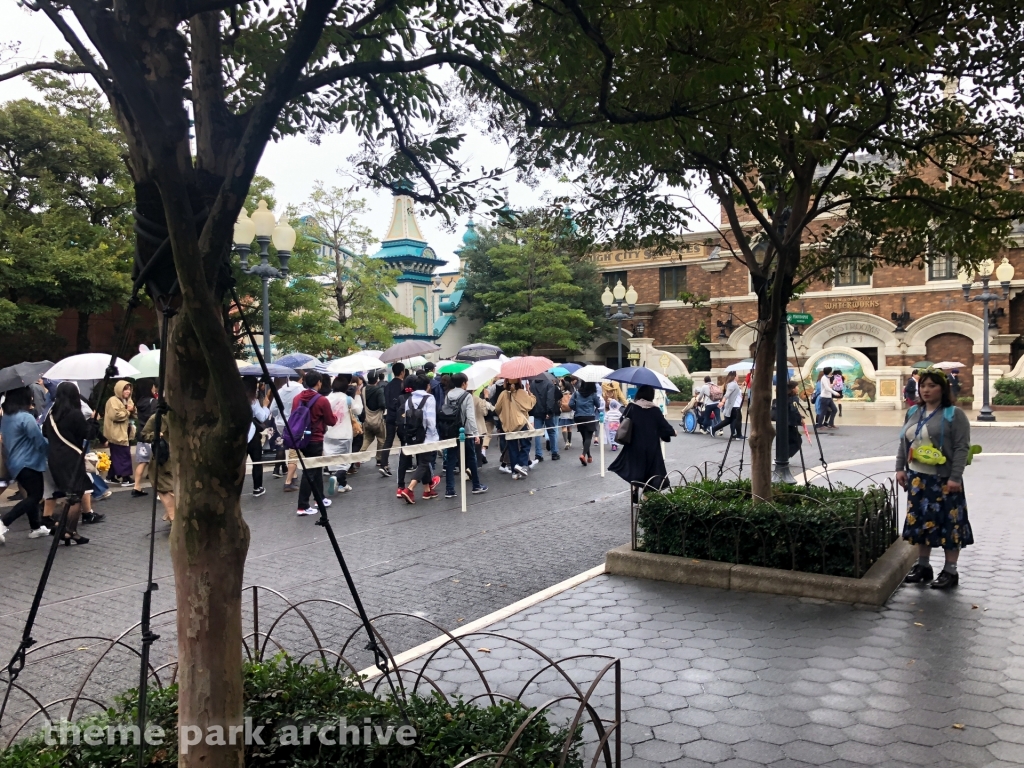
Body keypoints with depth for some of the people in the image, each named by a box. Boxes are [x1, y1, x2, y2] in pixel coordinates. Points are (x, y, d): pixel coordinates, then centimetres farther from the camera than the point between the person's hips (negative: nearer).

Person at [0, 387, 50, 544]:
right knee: (35, 496, -5)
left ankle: (35, 527, 24)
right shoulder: (26, 417, -17)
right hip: (28, 463, -9)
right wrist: (52, 447, 4)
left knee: (32, 495, 18)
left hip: (14, 463, 9)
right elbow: (39, 441, -14)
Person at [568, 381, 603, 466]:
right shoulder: (593, 394, -3)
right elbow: (598, 405, 6)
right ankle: (583, 454, -28)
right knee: (588, 437, -6)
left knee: (584, 437, 15)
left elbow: (571, 404, -3)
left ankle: (589, 457, 23)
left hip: (579, 418, 3)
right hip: (590, 417, -3)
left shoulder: (576, 393, 3)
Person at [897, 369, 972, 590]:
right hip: (917, 478, 6)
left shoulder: (954, 414, -8)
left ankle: (950, 571, 9)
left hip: (943, 480, -6)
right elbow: (903, 443, 16)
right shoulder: (913, 412, 11)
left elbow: (962, 448, -13)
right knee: (921, 521, 11)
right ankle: (923, 565, 22)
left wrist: (955, 477, -19)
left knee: (948, 524, -1)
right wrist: (900, 468, 9)